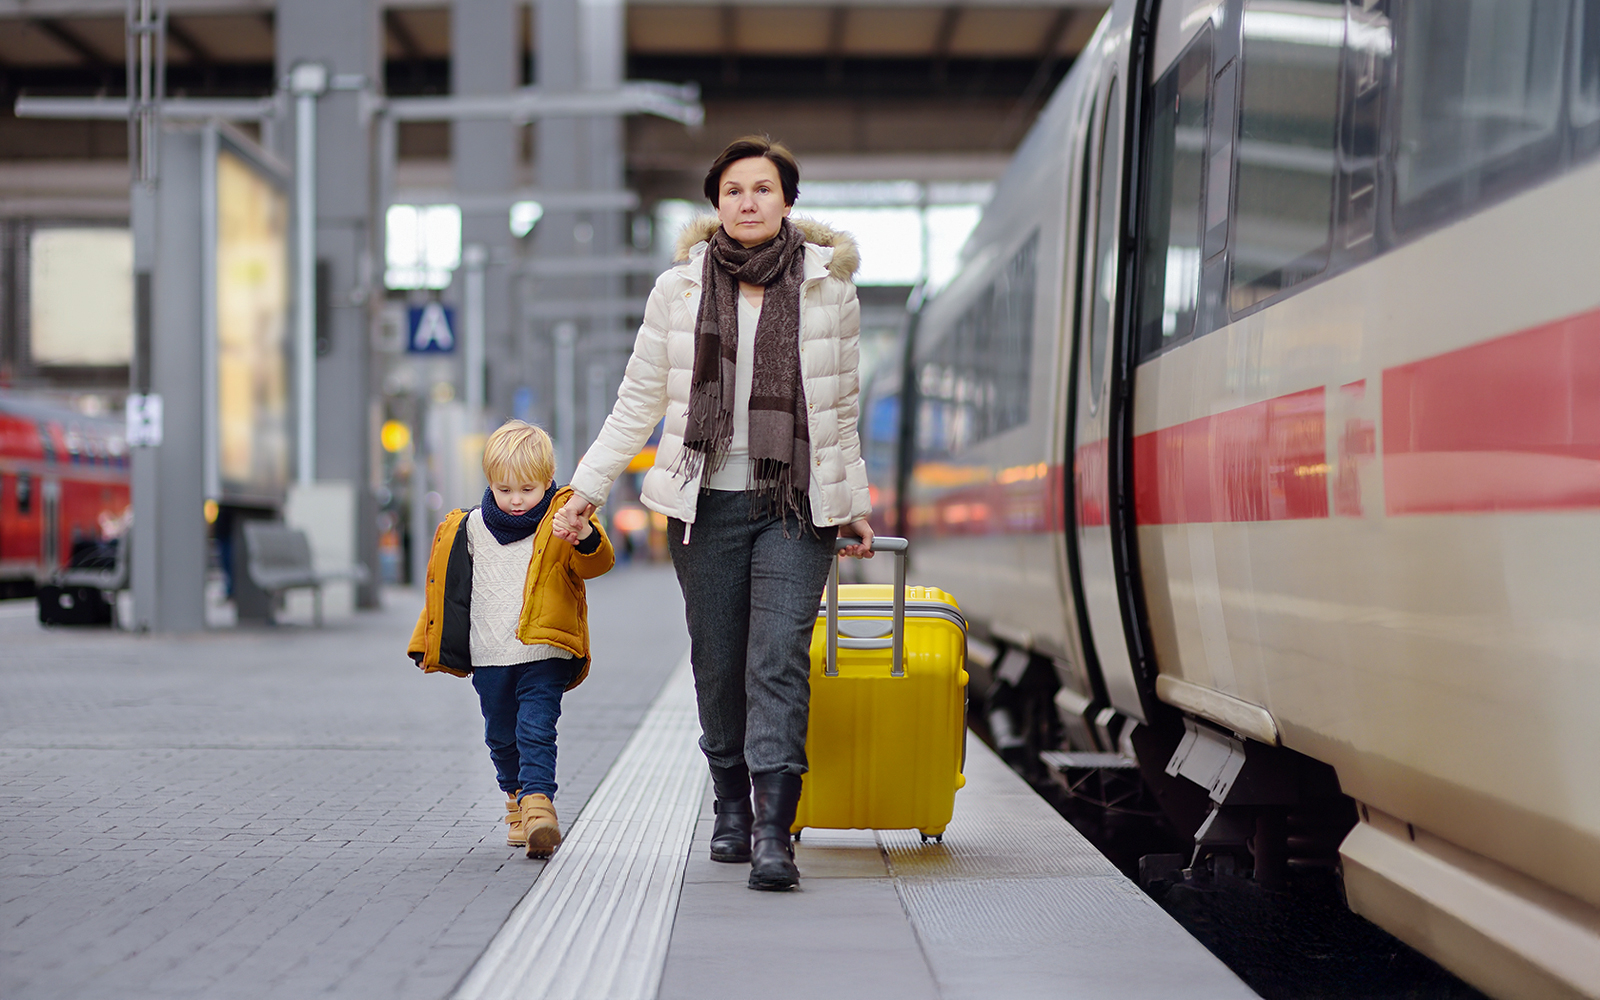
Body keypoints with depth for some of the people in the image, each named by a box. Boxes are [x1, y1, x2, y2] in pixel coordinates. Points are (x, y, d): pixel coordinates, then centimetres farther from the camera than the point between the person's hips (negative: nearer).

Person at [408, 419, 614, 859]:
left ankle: (538, 805, -21)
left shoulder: (560, 521, -5)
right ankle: (517, 798, 33)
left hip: (544, 654, -4)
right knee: (502, 737, 14)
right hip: (490, 656, 4)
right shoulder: (472, 528, 7)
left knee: (536, 731, -16)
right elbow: (448, 586, 18)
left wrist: (587, 541, -40)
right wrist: (431, 643, 21)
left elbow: (594, 564, -17)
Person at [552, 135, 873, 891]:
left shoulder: (829, 289, 4)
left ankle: (773, 831, -17)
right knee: (717, 663, 7)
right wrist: (587, 489, 4)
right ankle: (731, 806, 27)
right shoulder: (679, 290, 3)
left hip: (796, 506, -1)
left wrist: (854, 505, 19)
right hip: (707, 504, 1)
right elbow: (637, 404, 9)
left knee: (779, 660, -12)